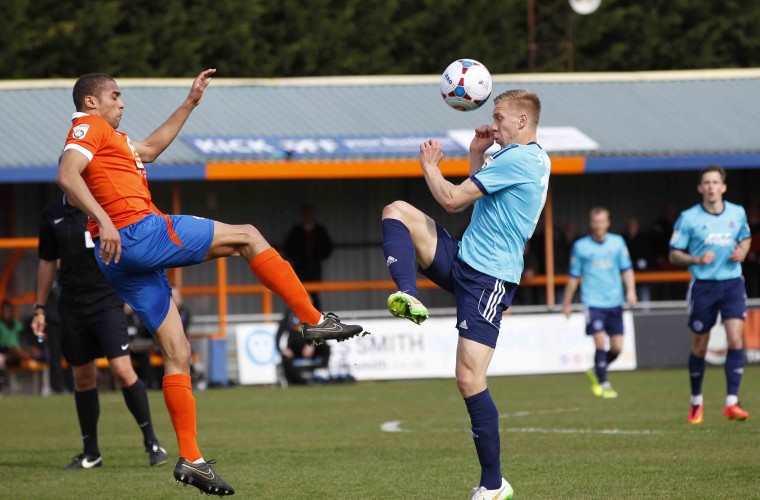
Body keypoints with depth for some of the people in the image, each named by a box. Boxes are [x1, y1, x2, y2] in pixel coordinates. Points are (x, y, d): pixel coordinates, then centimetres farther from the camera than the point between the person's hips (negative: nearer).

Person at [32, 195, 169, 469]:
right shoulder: (52, 214, 8)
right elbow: (47, 262, 16)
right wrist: (39, 308, 17)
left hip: (107, 300, -4)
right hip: (71, 307, 4)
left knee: (122, 370, -15)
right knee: (83, 377, 8)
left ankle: (151, 441, -4)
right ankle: (91, 452, 18)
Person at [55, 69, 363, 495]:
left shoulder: (107, 137, 27)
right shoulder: (90, 127, -1)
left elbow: (150, 149, 41)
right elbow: (67, 175, -19)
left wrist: (190, 103, 42)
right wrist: (103, 220, -30)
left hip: (121, 260, 10)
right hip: (139, 233, -10)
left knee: (178, 354, 7)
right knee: (247, 237, 1)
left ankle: (190, 459, 3)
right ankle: (315, 321, 2)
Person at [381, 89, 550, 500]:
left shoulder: (518, 159, -16)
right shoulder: (530, 159, 16)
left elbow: (452, 200, -15)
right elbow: (472, 197, 27)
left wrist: (429, 166, 2)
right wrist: (477, 156, 15)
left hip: (487, 279, -10)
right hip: (464, 262, 10)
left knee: (469, 378, -12)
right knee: (396, 212, 2)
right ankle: (408, 298, -15)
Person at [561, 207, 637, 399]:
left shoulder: (617, 242, 6)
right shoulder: (581, 246, 2)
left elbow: (627, 269, 9)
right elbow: (574, 276, 10)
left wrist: (630, 290, -7)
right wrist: (566, 302, 14)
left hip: (614, 302, 3)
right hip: (593, 302, -3)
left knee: (617, 347, 1)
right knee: (600, 342, -15)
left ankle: (596, 371, 28)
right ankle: (603, 383, -3)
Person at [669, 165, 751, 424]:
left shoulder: (738, 213, 4)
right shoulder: (689, 218, -4)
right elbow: (674, 255, 1)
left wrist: (742, 252, 0)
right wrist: (697, 259, -17)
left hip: (732, 283, 1)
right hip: (703, 286, -1)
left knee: (736, 339, -15)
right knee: (699, 347, 6)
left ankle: (732, 402, -14)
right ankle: (696, 402, 26)